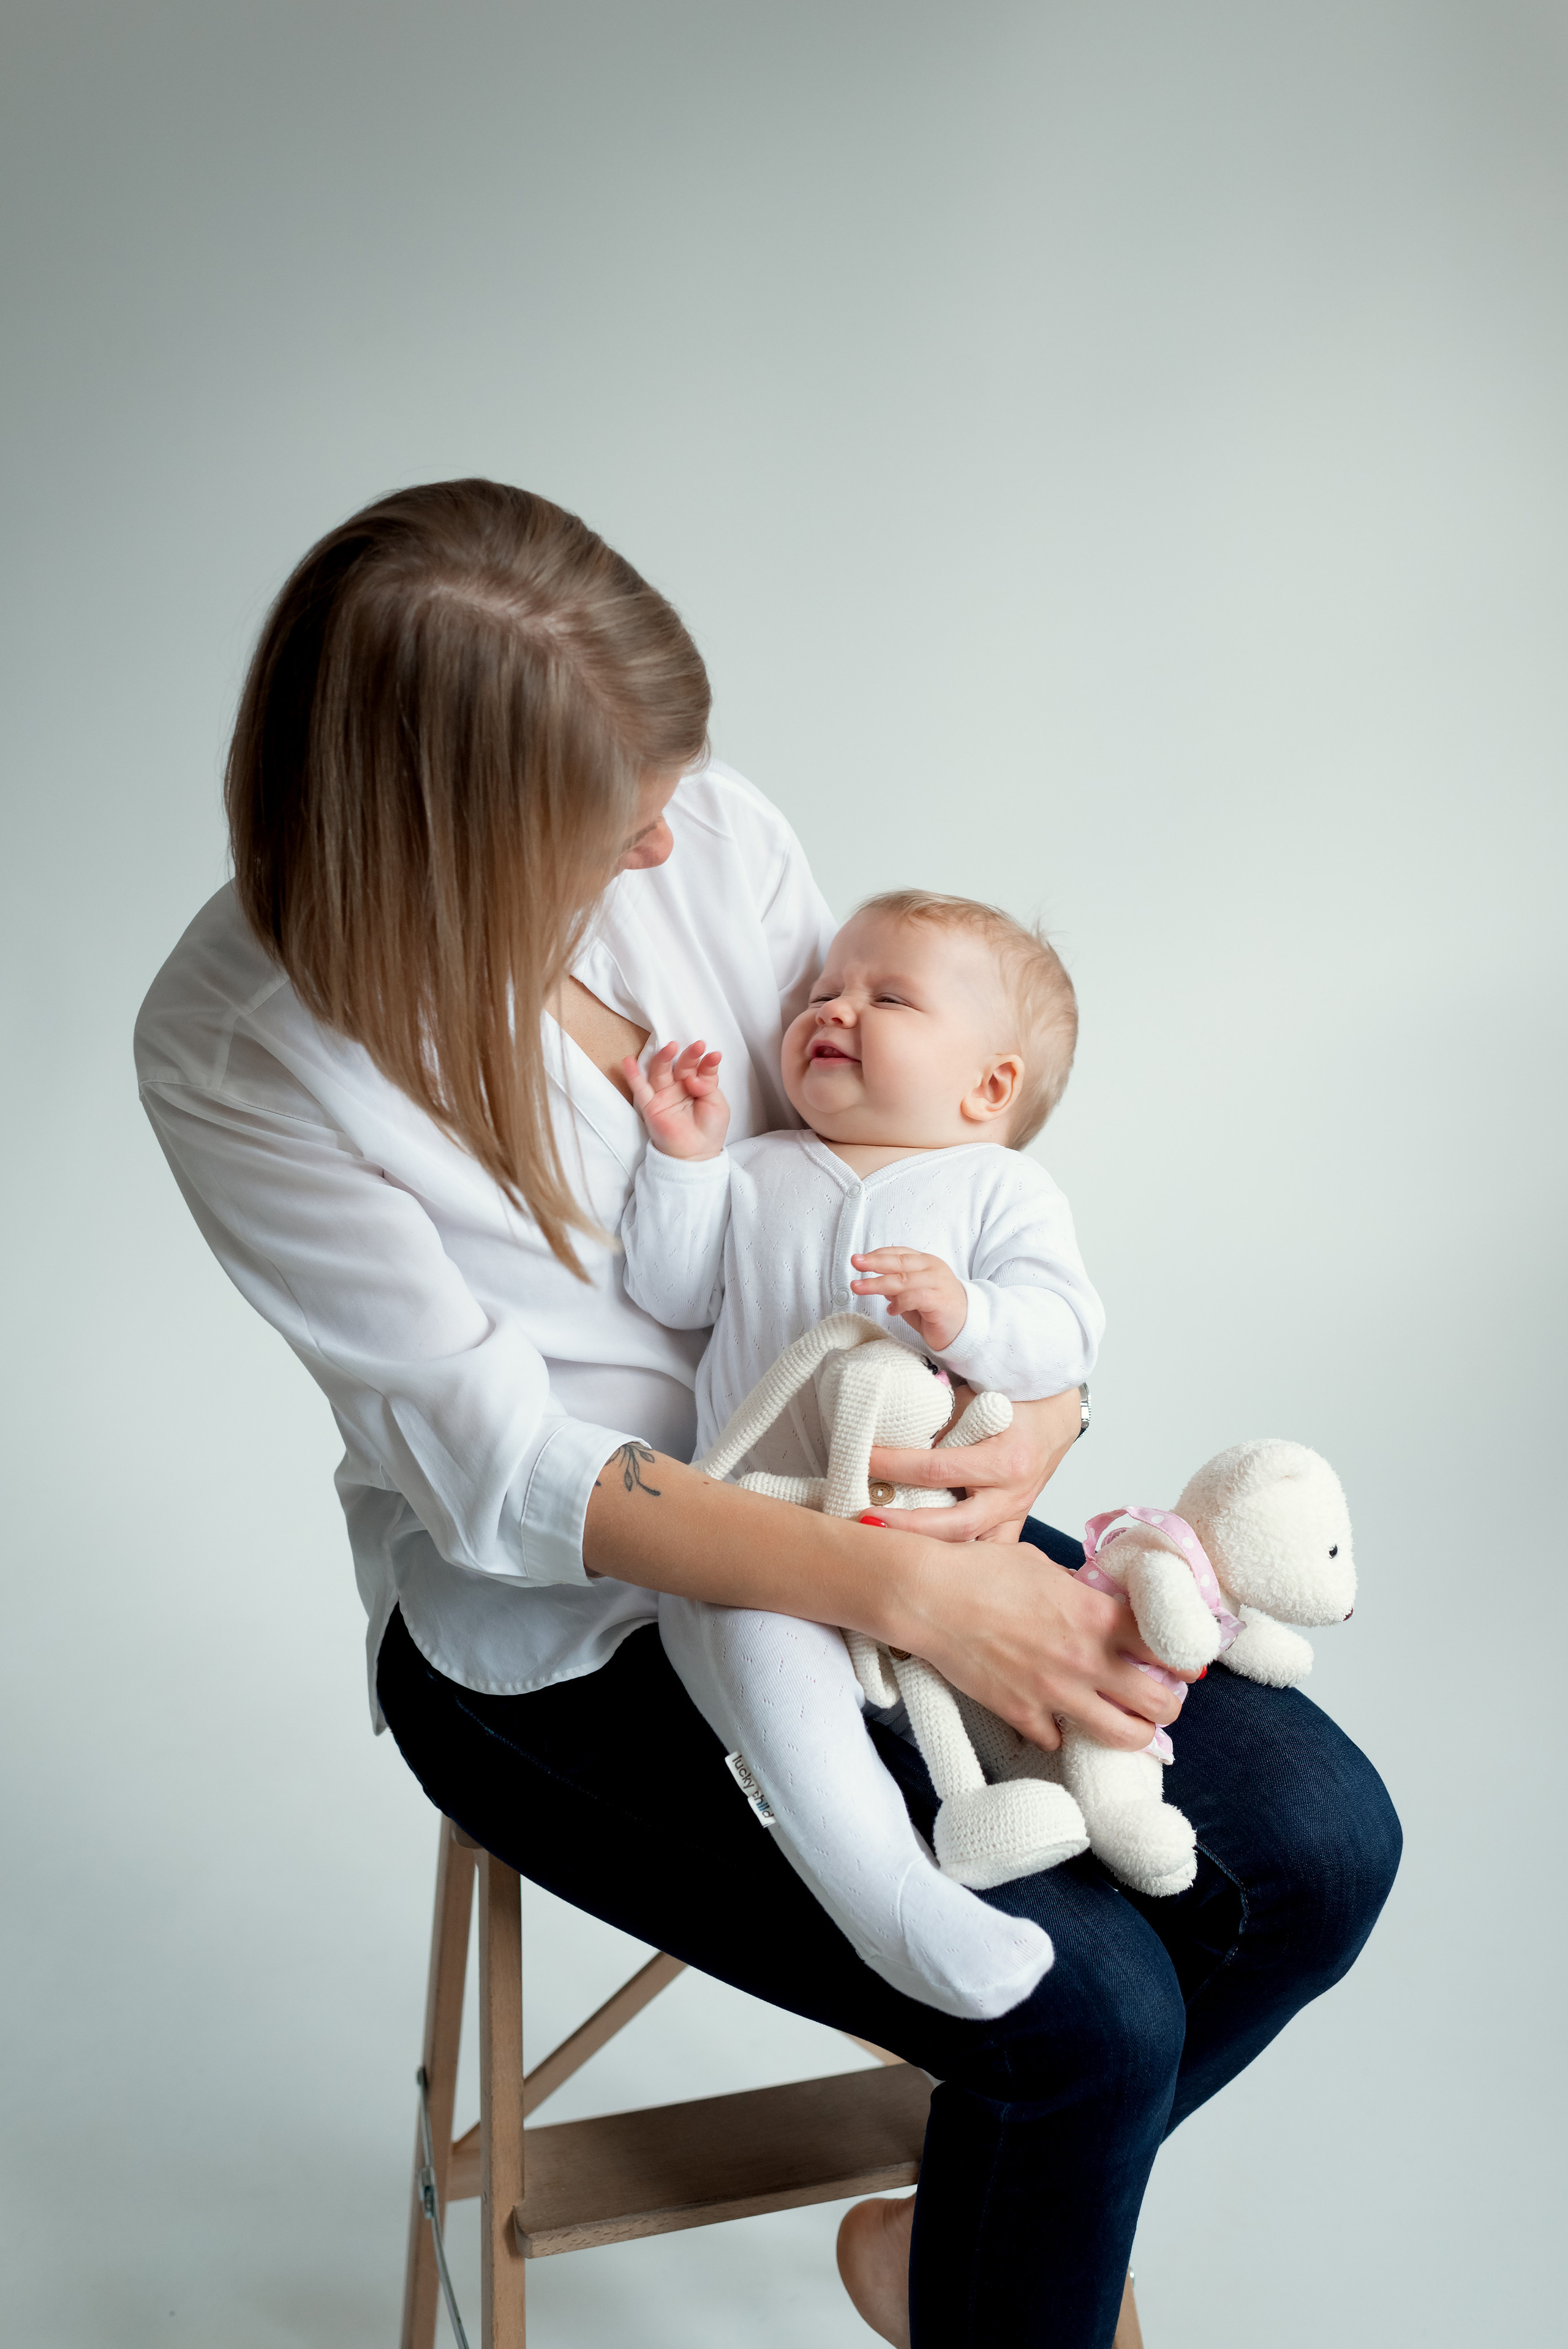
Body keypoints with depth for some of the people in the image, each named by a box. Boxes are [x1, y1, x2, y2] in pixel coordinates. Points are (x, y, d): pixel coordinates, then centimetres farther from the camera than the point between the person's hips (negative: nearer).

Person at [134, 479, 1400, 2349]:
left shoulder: (706, 830, -8)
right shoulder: (236, 1049, -21)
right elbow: (498, 1462, -22)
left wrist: (1039, 1407, -18)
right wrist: (909, 1594, -31)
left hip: (875, 1515, 6)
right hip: (556, 1646, -5)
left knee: (1320, 1841, -3)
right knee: (1089, 2003, -18)